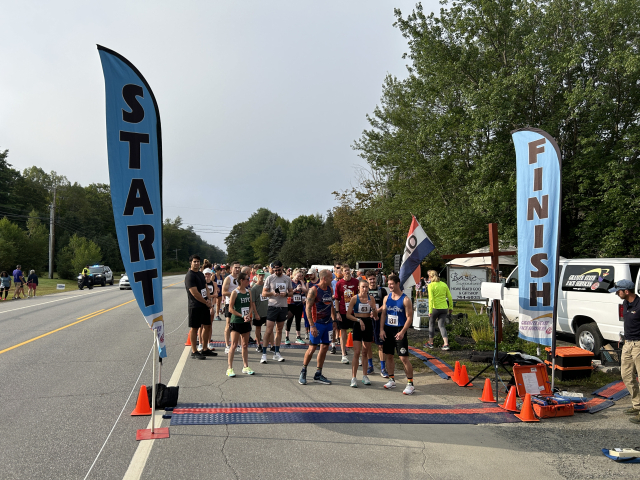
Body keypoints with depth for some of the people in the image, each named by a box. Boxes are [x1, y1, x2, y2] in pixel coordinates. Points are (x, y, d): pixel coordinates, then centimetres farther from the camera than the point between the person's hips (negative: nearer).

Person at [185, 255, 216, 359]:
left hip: (204, 305, 9)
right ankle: (194, 352, 6)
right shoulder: (189, 276, -13)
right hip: (195, 306, -8)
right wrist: (206, 302, -11)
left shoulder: (201, 274, 15)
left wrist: (208, 299, -1)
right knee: (194, 328, -1)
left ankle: (205, 349, 22)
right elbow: (195, 293, -18)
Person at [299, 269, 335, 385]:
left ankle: (318, 374, 16)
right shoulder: (313, 290, -12)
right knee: (312, 348, -3)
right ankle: (303, 372, 14)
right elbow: (308, 308, -14)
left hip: (328, 323, 7)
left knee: (325, 347, 7)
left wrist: (333, 320, 17)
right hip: (317, 323, -7)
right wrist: (312, 326, -19)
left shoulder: (330, 289, 10)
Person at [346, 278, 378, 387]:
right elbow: (348, 315, -5)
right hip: (358, 325, -3)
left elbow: (376, 314, 5)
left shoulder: (371, 299, 3)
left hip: (368, 324, 3)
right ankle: (353, 378, -2)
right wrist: (358, 320, -17)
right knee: (357, 352, -7)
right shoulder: (354, 299, -6)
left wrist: (373, 307, -13)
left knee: (365, 352, 12)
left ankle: (364, 376, 23)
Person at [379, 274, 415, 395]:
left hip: (399, 331, -5)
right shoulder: (386, 298, 8)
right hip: (387, 330, 6)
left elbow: (409, 317, -10)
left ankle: (410, 384, -1)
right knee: (389, 356, 12)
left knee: (404, 358, -8)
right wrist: (381, 329, 1)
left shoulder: (405, 300, -8)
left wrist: (402, 332, -18)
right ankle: (391, 380, 25)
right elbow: (383, 314, 11)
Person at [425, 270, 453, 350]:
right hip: (444, 308, 4)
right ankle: (446, 344, -6)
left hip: (435, 308, -4)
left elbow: (431, 299, -15)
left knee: (431, 324, 15)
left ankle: (430, 343, 23)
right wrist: (450, 307, 18)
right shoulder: (444, 284, 6)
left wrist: (430, 311, -13)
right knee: (442, 326, 7)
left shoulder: (431, 285, -9)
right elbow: (449, 297, 8)